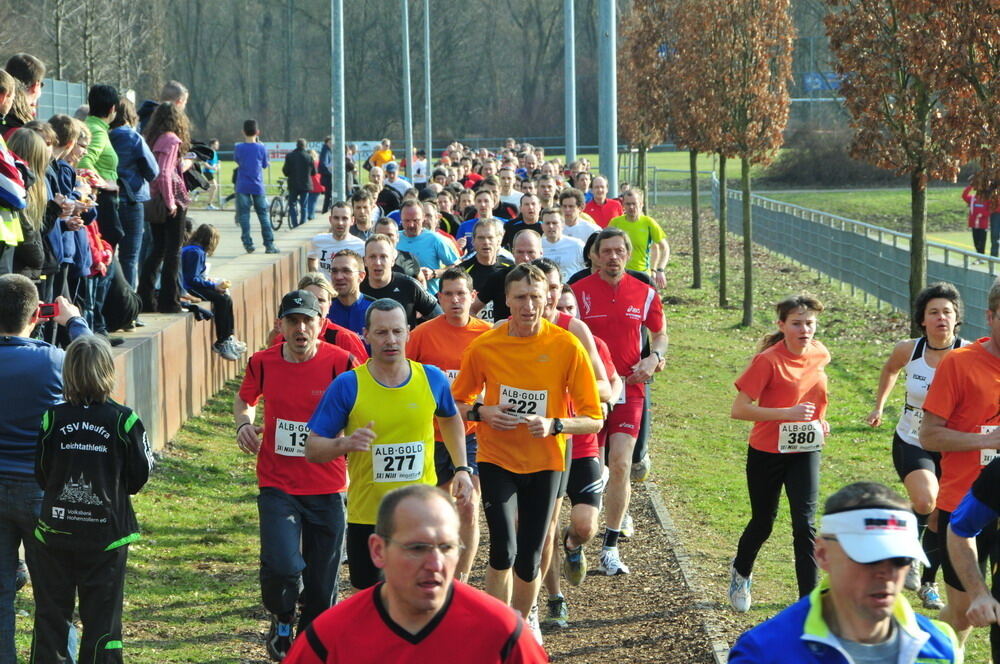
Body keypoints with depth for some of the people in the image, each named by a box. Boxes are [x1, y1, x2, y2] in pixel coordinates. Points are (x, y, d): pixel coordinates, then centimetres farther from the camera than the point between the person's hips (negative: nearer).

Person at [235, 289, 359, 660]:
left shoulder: (341, 363, -8)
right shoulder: (263, 363, -1)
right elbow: (244, 399, 19)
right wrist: (244, 423, -1)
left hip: (327, 489, 0)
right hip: (277, 486, 0)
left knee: (322, 584, 7)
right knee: (282, 566, -19)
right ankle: (281, 622, 14)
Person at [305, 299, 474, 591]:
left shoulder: (432, 379, 0)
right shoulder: (347, 386, -8)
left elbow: (451, 420, 22)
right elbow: (313, 449, -5)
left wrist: (462, 469, 13)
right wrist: (345, 444, -25)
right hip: (366, 518, -1)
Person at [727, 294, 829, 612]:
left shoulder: (820, 354, -2)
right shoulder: (768, 360, -20)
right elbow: (738, 410, -23)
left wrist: (819, 420, 4)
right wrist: (786, 413, -29)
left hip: (805, 451, 3)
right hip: (767, 453, -3)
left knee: (804, 523, -8)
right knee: (763, 523, 13)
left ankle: (809, 597, -6)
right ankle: (741, 573, 43)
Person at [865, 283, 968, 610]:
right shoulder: (908, 350, -9)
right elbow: (890, 370, 14)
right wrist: (878, 407, 16)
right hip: (911, 444, -1)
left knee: (942, 519, 7)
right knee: (925, 500, -27)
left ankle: (928, 583, 30)